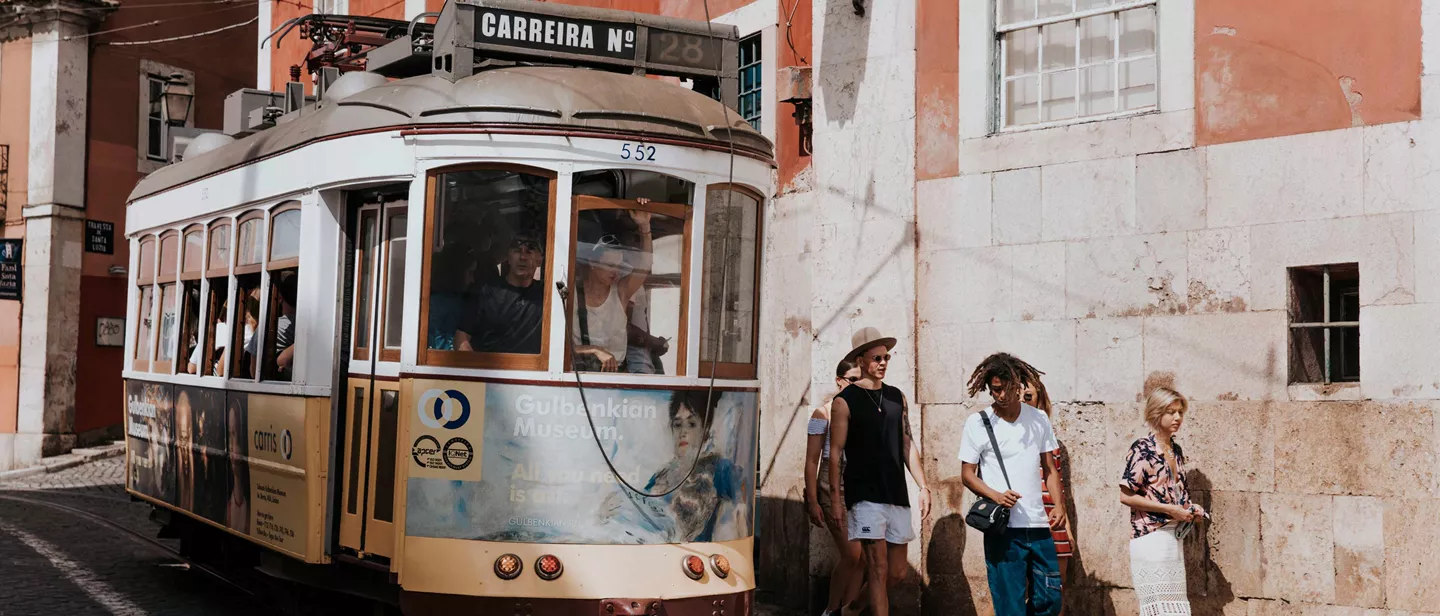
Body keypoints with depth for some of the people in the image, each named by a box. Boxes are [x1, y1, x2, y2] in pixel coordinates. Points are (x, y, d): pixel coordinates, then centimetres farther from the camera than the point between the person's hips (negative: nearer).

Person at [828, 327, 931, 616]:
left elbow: (907, 446, 16)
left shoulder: (897, 397, 13)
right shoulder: (845, 401, -4)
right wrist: (836, 499, -9)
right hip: (865, 495, -6)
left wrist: (923, 487, 9)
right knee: (879, 568, -9)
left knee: (897, 573, 8)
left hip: (897, 496, 6)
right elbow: (835, 453, -5)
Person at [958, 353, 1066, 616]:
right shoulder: (977, 423, -2)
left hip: (1039, 525, 3)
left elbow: (1049, 468, 12)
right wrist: (996, 495, -17)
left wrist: (1059, 505, -4)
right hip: (1002, 528, -3)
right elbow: (967, 474, 1)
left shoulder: (1038, 419, 7)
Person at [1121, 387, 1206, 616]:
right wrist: (1169, 509, -16)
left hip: (1173, 535, 8)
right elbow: (1126, 496, -15)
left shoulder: (1176, 450, 13)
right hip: (1151, 536, -8)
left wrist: (1191, 510, 4)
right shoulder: (1143, 449, -11)